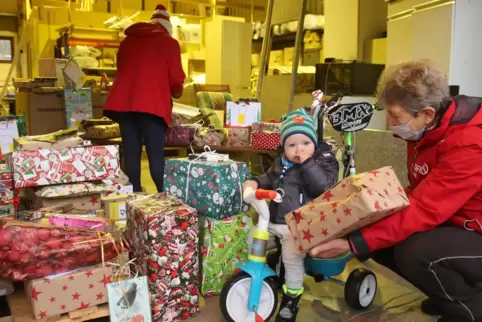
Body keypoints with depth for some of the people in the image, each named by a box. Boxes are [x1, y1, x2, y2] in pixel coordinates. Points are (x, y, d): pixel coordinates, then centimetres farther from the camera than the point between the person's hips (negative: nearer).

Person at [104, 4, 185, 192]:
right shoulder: (169, 42, 7)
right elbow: (176, 78, 3)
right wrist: (176, 93, 23)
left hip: (123, 102, 5)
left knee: (131, 153, 7)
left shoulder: (127, 40, 21)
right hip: (151, 104, -4)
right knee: (156, 154, -3)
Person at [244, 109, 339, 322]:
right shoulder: (281, 163, 11)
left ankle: (291, 300, 5)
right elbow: (270, 179, 25)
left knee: (292, 257, -16)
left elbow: (323, 186, -24)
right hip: (273, 220, 7)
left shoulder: (324, 161, -7)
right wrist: (255, 183, 5)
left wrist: (307, 162, -25)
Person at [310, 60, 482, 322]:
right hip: (451, 224, 9)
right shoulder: (428, 130, -1)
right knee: (379, 234, -6)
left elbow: (423, 212, -33)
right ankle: (451, 295, 14)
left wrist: (353, 244, -35)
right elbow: (421, 196, 5)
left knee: (415, 252, -33)